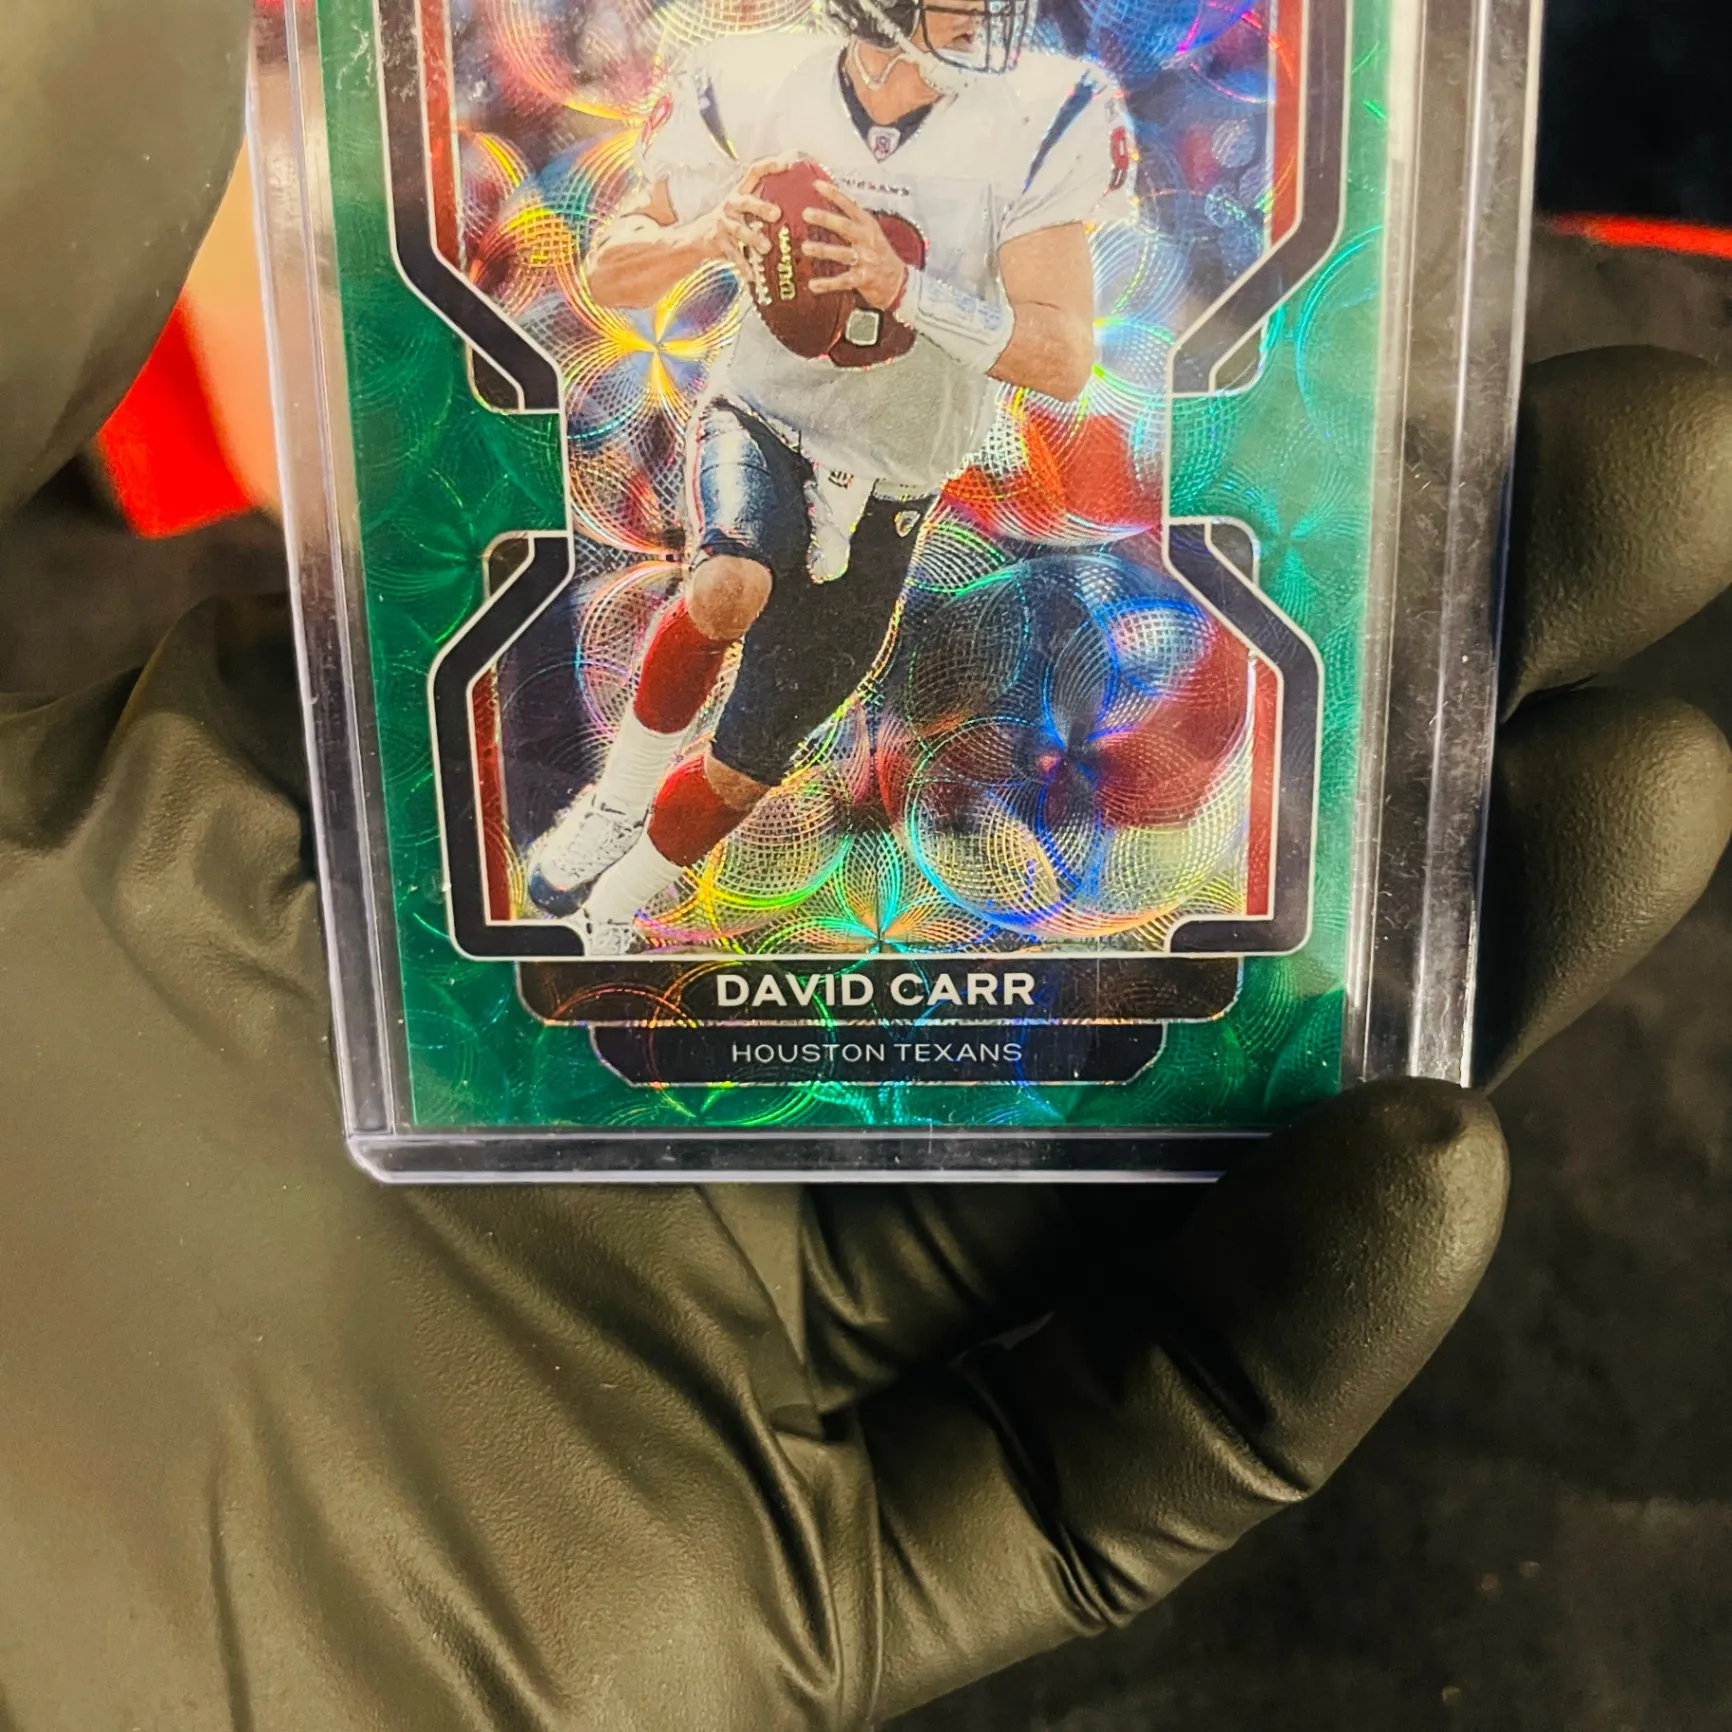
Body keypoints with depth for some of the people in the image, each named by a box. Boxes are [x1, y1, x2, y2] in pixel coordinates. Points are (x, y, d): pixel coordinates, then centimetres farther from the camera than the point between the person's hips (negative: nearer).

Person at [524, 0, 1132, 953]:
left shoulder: (1032, 126, -15)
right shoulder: (760, 89, -12)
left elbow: (1065, 360, -19)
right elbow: (608, 272, -5)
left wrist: (905, 286, -32)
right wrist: (708, 234, -26)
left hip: (883, 499, 1)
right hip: (761, 422, -1)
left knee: (745, 766, 7)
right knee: (731, 588, -36)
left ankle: (605, 918, 34)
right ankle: (618, 798, -7)